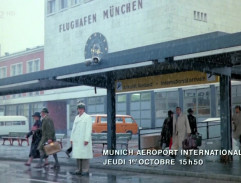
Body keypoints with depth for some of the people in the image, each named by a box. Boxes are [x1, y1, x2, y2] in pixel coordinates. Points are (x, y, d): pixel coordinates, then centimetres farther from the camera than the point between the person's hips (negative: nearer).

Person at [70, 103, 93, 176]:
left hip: (84, 140, -6)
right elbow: (73, 129, 18)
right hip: (76, 140, 6)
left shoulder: (87, 117, -2)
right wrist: (71, 139, 11)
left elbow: (88, 129, -11)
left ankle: (85, 171, -3)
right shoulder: (76, 117, 18)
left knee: (84, 155, -6)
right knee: (78, 155, 6)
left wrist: (86, 139, -19)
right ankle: (79, 170, 10)